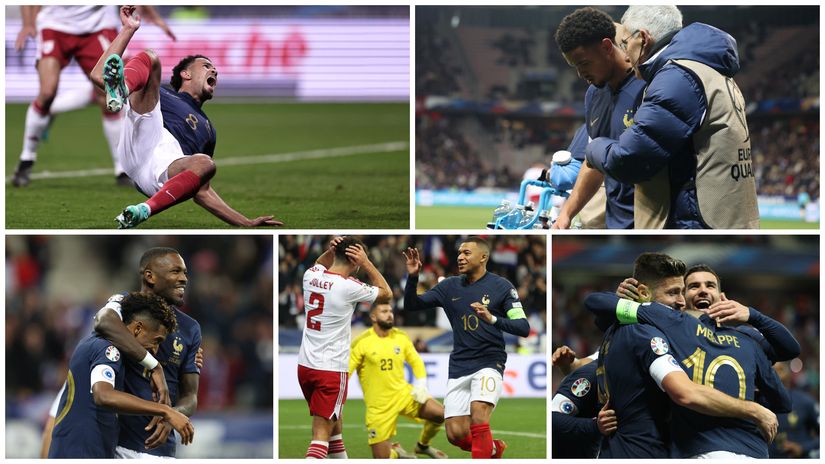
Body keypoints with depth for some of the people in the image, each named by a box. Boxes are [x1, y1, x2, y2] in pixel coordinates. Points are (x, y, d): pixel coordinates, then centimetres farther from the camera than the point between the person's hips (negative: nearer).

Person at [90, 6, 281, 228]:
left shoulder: (208, 131, 45)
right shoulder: (161, 96, 36)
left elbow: (201, 192, 41)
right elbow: (98, 75, 26)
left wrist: (248, 224, 32)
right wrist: (129, 30, 26)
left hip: (165, 173, 1)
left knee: (204, 164, -37)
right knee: (150, 58, -11)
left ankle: (143, 212, -47)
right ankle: (119, 91, -46)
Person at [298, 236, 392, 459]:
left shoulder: (311, 276, 2)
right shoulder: (348, 287, -16)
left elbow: (320, 265, 30)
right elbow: (386, 294, 1)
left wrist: (330, 251, 10)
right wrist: (366, 263, -2)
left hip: (305, 365, 7)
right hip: (331, 369, -7)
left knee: (334, 421, 25)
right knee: (321, 434, -9)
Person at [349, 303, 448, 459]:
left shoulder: (401, 337, 2)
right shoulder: (361, 343, -11)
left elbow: (416, 362, 12)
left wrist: (421, 385, -5)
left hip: (403, 393, 4)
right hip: (379, 405, -4)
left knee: (442, 414, -15)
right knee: (382, 458, -9)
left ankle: (423, 445, 14)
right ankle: (396, 452, 30)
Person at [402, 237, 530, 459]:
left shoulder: (501, 286, -3)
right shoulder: (450, 286, 8)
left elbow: (523, 328, -10)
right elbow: (411, 305, 9)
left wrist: (493, 319, -27)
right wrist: (413, 276, -8)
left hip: (489, 363, -4)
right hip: (458, 367, 4)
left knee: (478, 413, -29)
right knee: (456, 435, -2)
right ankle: (494, 449, 27)